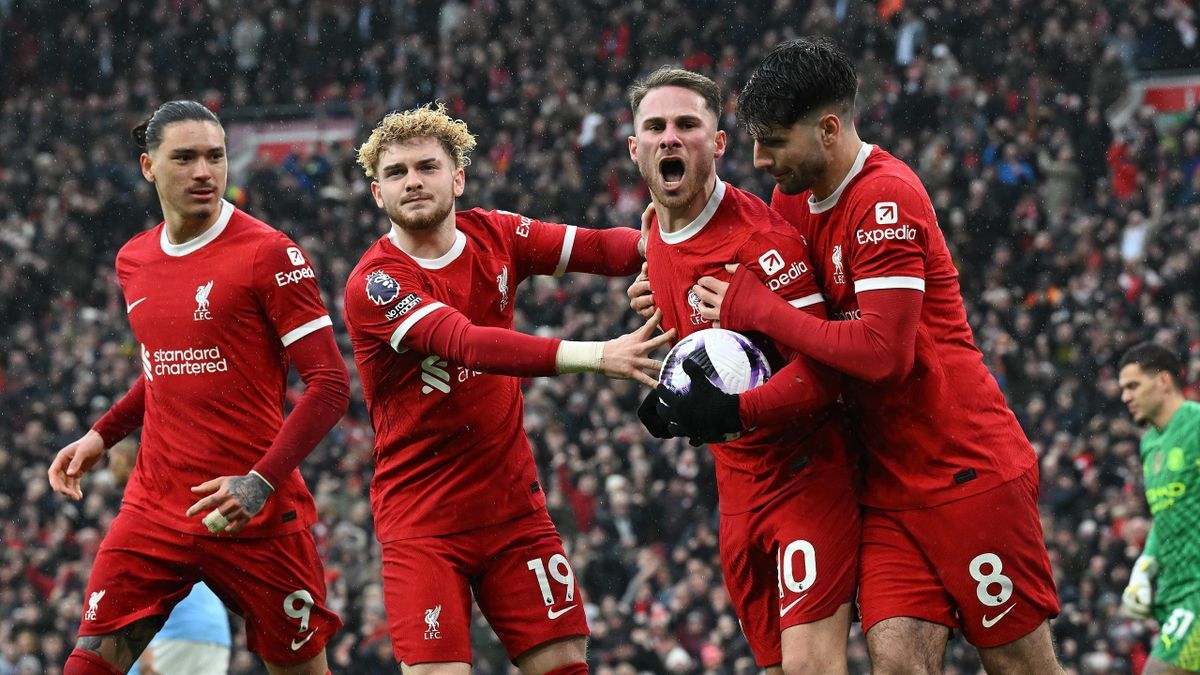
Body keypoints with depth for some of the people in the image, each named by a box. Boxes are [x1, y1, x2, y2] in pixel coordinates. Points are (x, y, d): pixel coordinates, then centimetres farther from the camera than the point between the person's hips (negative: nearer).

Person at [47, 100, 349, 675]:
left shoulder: (268, 254, -8)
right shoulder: (133, 262, 12)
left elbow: (329, 385, -12)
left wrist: (262, 482, -22)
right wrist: (102, 435, 16)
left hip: (254, 513, -5)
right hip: (155, 508, 5)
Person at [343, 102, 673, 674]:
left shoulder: (493, 235, 3)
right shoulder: (374, 284, -16)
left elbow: (599, 249, 5)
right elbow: (468, 344, -29)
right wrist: (595, 356, -39)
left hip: (513, 504, 5)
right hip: (422, 518, -5)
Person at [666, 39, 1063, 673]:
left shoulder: (887, 197, -17)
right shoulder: (792, 197, 10)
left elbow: (881, 352, -25)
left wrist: (753, 308, -15)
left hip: (971, 472, -7)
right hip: (889, 485, 7)